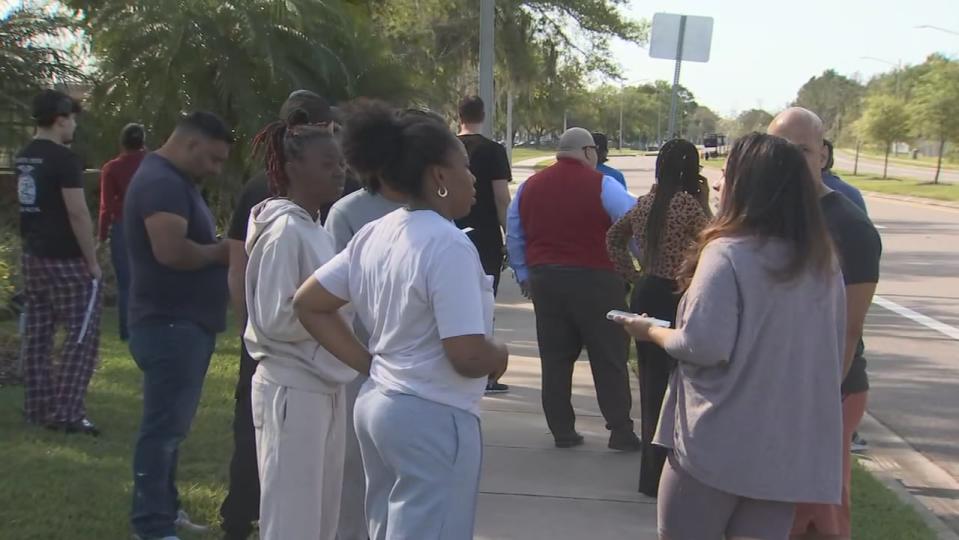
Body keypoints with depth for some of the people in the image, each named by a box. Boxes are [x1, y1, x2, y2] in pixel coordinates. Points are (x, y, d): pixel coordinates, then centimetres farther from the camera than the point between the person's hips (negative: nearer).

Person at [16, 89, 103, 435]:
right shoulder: (64, 159, -17)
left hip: (33, 257, 9)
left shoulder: (22, 158, 10)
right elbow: (78, 215, -20)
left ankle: (38, 408, 17)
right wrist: (92, 261, -14)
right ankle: (66, 413, -7)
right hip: (66, 261, -9)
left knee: (38, 334, 12)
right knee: (82, 334, -3)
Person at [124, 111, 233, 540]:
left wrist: (217, 247, 4)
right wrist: (220, 252, -14)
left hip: (185, 322, 11)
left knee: (171, 424, 17)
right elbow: (171, 251, -30)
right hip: (170, 324, -11)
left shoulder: (177, 182, 17)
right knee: (164, 426, -5)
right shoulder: (161, 182, -18)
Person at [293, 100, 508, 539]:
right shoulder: (449, 245, -19)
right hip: (433, 418, -9)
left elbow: (308, 304, 12)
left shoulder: (374, 235, 5)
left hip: (376, 404, 9)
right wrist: (500, 357, -2)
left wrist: (369, 364, 10)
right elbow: (468, 357, -24)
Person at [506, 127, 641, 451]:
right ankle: (621, 431, 4)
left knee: (555, 360, 11)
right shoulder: (601, 185, -8)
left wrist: (523, 274, 22)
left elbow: (514, 238, 15)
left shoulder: (530, 187, 9)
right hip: (594, 280, -5)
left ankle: (562, 431, 14)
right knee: (609, 359, 3)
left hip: (545, 281, 5)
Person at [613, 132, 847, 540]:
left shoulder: (727, 253, -15)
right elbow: (832, 348, 15)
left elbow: (704, 344, -20)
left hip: (718, 443, -6)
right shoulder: (823, 262, 6)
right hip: (789, 450, 6)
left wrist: (651, 332, -2)